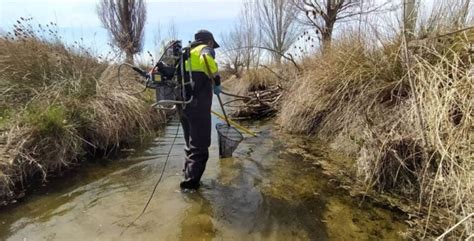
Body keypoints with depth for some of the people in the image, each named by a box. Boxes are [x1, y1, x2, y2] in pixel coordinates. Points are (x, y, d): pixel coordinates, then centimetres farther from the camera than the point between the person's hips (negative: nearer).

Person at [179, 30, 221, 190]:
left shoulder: (185, 53, 25)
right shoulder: (206, 49, 2)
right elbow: (207, 58, -24)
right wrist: (217, 81, -15)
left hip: (183, 104, 8)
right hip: (198, 105, -8)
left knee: (191, 143, 20)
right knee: (200, 145, 0)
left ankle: (188, 174, 30)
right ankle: (191, 181, 2)